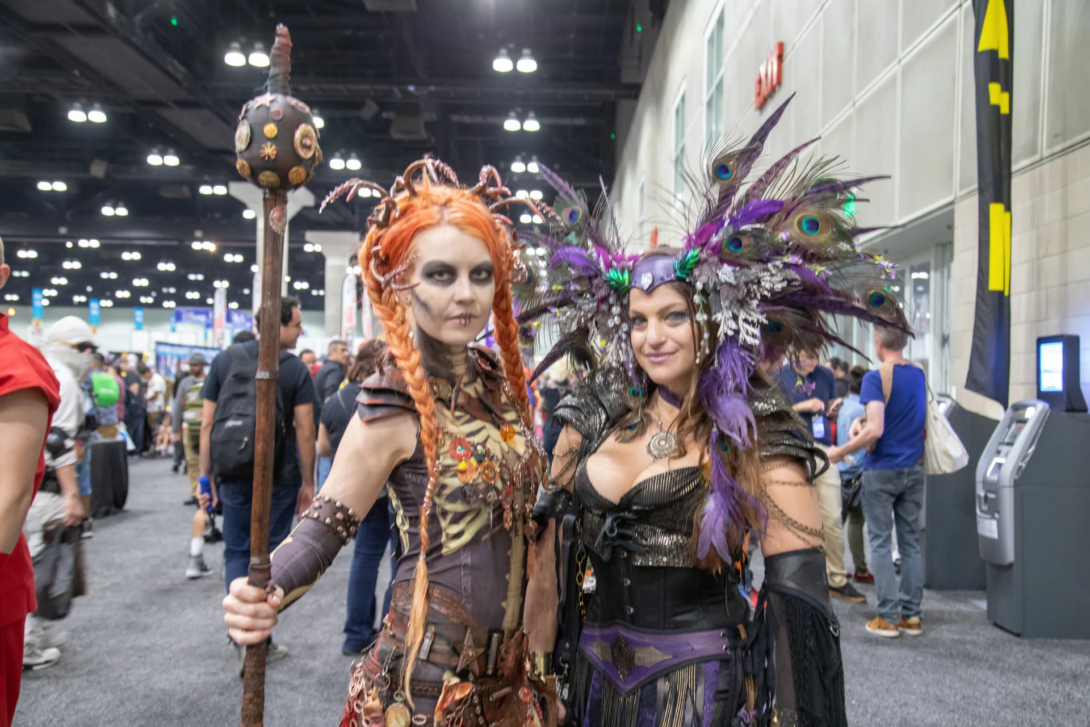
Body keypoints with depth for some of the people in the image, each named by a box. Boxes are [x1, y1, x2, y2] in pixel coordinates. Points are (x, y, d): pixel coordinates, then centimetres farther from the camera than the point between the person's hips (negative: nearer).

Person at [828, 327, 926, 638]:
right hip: (914, 468, 6)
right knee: (911, 541, 11)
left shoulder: (876, 378, -15)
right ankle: (911, 615, 16)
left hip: (882, 470, -6)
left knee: (880, 543, 2)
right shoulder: (919, 374, 8)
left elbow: (875, 430, -24)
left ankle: (888, 617, 5)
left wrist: (842, 452, -12)